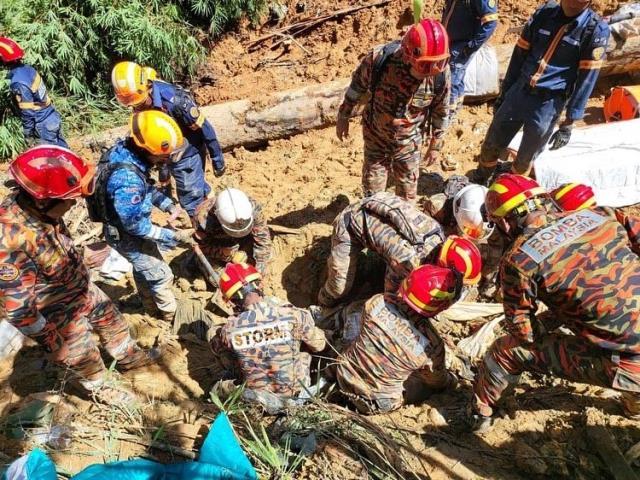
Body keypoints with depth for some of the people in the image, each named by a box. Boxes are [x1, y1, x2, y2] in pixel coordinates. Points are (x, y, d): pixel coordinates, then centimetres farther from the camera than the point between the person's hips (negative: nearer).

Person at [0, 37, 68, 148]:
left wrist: (28, 134, -9)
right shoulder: (28, 68, 0)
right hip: (53, 117, 8)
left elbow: (27, 113, -20)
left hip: (44, 126, -8)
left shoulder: (18, 83, -24)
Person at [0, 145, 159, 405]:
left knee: (111, 319, 27)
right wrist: (49, 339, -17)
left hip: (82, 288, 7)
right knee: (83, 358, 18)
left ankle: (128, 355, 54)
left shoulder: (36, 205, -16)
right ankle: (101, 389, 47)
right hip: (58, 314, -6)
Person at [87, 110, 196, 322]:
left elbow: (147, 186, 3)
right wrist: (175, 237, -23)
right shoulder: (127, 179, -41)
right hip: (127, 235, -8)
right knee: (160, 275, 12)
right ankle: (171, 313, 37)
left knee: (143, 268, 29)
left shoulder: (125, 148, -15)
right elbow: (137, 226, -30)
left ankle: (151, 304, 53)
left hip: (132, 224, 8)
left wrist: (169, 205, -5)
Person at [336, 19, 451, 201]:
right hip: (375, 136, -1)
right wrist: (343, 116, 2)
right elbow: (357, 87, -8)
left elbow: (440, 111, -4)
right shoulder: (379, 59, -28)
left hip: (408, 142, 1)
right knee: (372, 188, 14)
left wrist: (436, 145, 5)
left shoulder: (441, 73, -22)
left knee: (408, 190, 16)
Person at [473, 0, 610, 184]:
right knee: (491, 144, 11)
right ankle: (477, 183, 33)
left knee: (525, 159, 7)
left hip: (548, 104, -3)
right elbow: (519, 55, 10)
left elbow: (586, 79, -8)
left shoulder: (596, 30, -7)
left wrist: (569, 121, -10)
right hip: (518, 93, 4)